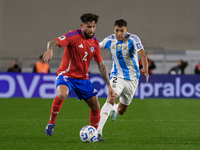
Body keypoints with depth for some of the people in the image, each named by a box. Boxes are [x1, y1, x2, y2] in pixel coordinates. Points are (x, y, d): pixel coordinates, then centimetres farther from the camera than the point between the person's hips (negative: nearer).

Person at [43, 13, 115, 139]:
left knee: (95, 106, 2)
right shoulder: (74, 36, -13)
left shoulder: (95, 43, 5)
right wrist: (50, 49, -51)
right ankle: (51, 122, -14)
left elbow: (101, 65, 9)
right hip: (66, 75, -6)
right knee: (62, 94, -35)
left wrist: (109, 86, 4)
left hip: (83, 78, 6)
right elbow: (54, 42, -26)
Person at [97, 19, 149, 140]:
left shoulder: (133, 39, -16)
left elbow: (142, 55, -29)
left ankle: (114, 110, 50)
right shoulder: (110, 40, -5)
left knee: (121, 111, 11)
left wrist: (145, 70, -43)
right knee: (111, 99, -28)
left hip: (132, 79, 0)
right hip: (117, 76, 0)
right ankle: (99, 130, -34)